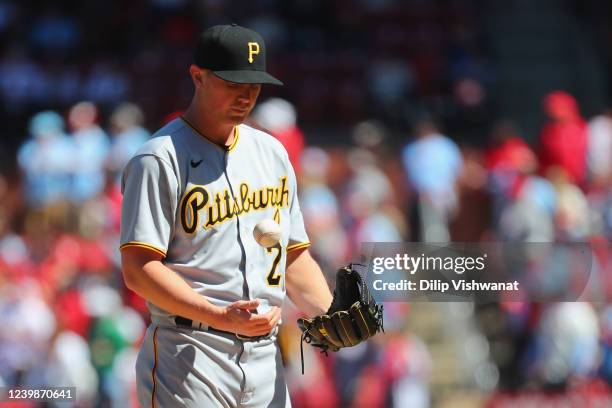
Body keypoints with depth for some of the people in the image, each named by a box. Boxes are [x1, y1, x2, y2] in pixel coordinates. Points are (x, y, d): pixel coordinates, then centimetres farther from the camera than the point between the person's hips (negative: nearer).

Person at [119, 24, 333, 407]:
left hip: (265, 357, 7)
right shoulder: (161, 159, -7)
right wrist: (220, 316, -25)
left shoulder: (271, 152, 17)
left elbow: (294, 254, 21)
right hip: (190, 356, -7)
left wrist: (330, 315, 2)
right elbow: (139, 268, -14)